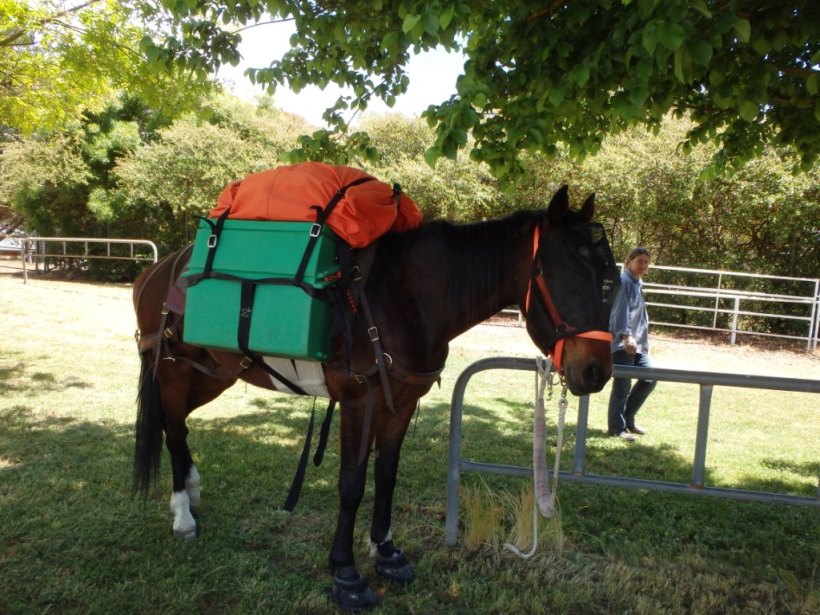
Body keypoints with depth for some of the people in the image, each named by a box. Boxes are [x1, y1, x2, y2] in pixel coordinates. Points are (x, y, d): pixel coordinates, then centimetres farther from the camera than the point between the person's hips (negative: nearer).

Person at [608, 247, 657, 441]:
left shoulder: (637, 283, 19)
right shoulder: (624, 281, -10)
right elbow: (620, 311, -22)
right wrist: (626, 336, -31)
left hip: (637, 344, 10)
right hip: (622, 343, -10)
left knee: (650, 378, 10)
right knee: (622, 385, -5)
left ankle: (628, 418, 23)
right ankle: (617, 427, 4)